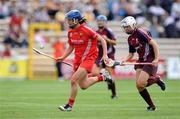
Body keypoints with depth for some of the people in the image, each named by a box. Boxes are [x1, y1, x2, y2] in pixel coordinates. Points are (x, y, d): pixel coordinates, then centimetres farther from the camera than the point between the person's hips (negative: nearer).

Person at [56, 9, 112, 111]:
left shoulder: (86, 30, -17)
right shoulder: (70, 32, 3)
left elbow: (102, 40, -12)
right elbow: (71, 47, 16)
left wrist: (105, 55, -17)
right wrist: (63, 57, 2)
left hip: (88, 58, -8)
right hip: (78, 59, 8)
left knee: (73, 80, -17)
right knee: (83, 86, 12)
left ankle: (70, 105, -3)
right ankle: (102, 77, 35)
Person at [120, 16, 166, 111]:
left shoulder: (140, 33, -14)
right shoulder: (130, 39, 12)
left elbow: (154, 44, -19)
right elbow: (131, 53, 22)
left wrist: (156, 59, -25)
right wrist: (124, 60, 2)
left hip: (150, 61, -8)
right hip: (141, 61, 8)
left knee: (140, 84, -19)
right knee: (139, 86, -3)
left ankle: (156, 79, 8)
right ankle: (151, 106, 10)